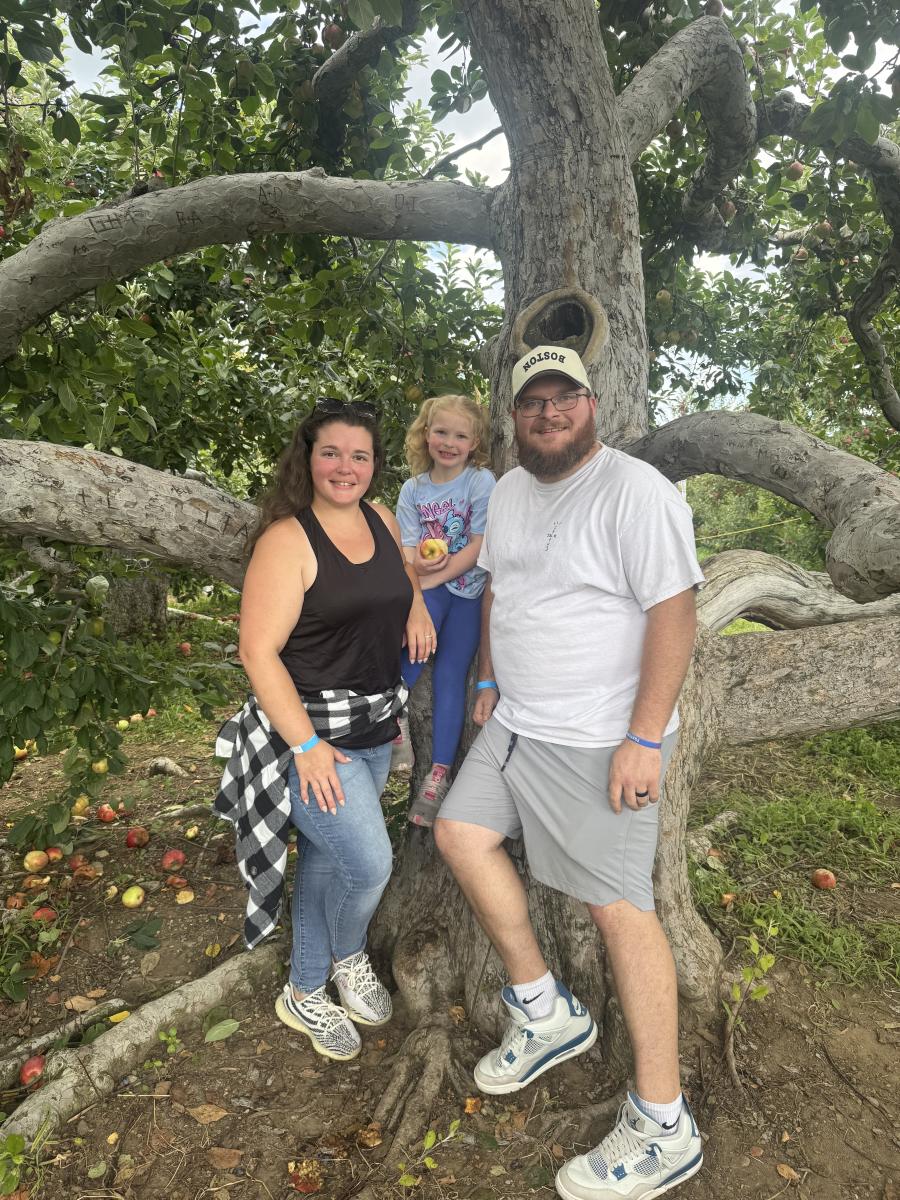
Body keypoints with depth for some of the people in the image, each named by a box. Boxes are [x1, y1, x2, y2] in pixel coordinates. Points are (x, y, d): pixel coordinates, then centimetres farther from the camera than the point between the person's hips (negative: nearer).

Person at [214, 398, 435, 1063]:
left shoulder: (381, 519, 5)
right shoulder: (287, 540, -16)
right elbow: (259, 652, -18)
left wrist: (416, 601, 8)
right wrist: (306, 746, -21)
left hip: (374, 727, 7)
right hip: (310, 732, -7)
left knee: (327, 858, 18)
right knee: (369, 863, -11)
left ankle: (306, 994, 39)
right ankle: (348, 958, 25)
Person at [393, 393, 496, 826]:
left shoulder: (481, 481, -5)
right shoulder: (413, 489, 6)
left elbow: (479, 547, -11)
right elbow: (407, 548, 3)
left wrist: (433, 576, -16)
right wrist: (417, 564, -21)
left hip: (469, 592, -2)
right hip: (427, 588, 2)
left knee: (450, 677, -4)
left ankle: (438, 774, 4)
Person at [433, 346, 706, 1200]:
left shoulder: (635, 492, -16)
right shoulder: (510, 490, 10)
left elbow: (674, 613, -19)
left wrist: (644, 739, -23)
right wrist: (487, 681, 15)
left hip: (597, 742, -8)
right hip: (515, 723, 9)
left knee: (616, 906, -2)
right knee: (461, 835, 9)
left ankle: (662, 1130, 17)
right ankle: (544, 1014, 27)